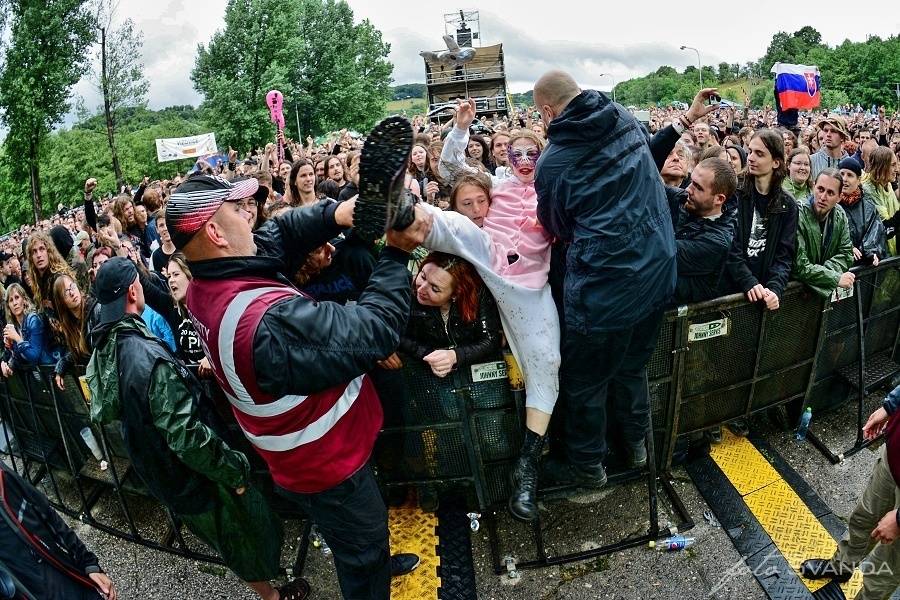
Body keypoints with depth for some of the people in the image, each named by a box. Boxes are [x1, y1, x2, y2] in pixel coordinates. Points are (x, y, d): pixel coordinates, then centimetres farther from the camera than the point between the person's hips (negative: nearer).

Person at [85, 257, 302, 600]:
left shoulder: (105, 347, -6)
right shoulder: (148, 357, -35)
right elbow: (186, 435, -35)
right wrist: (235, 469, -22)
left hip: (159, 471, 9)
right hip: (193, 478, -9)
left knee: (230, 533, 30)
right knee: (244, 532, 16)